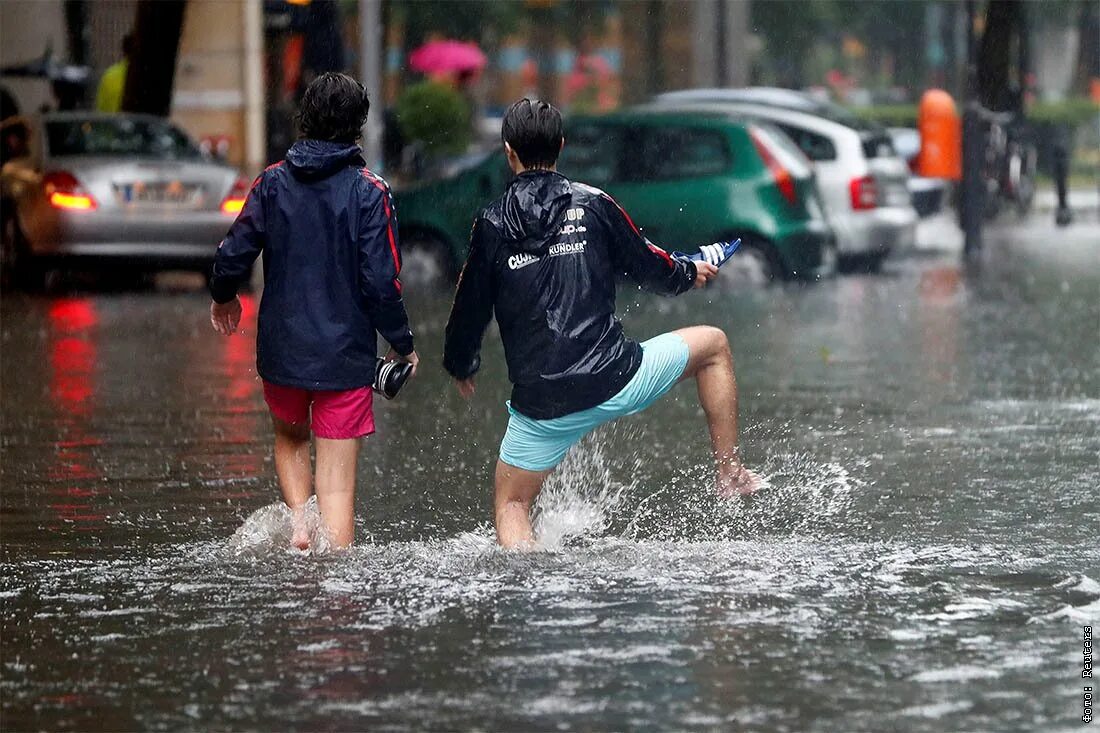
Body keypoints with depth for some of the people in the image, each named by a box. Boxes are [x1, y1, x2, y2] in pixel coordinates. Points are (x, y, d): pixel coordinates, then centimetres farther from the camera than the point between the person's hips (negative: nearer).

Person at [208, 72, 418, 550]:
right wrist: (402, 345, 2)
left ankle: (297, 521, 6)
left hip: (280, 349, 3)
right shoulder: (368, 192, -9)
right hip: (346, 353, -3)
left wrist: (223, 297, 22)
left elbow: (233, 256, 0)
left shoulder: (273, 182, -1)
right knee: (338, 481, 1)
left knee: (290, 437, 28)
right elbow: (380, 282, -12)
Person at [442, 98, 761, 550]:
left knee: (511, 505, 17)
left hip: (541, 405, 0)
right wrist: (690, 274, 32)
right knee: (712, 344, 23)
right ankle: (731, 474, 23)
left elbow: (470, 309, 8)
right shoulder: (592, 204, 0)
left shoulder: (492, 224, 1)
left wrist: (460, 367, 28)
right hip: (616, 383, 0)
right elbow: (650, 269, 9)